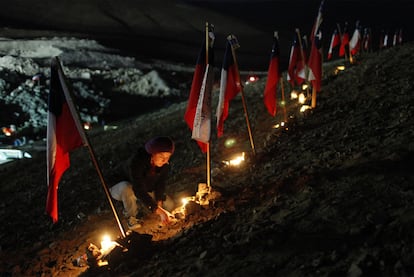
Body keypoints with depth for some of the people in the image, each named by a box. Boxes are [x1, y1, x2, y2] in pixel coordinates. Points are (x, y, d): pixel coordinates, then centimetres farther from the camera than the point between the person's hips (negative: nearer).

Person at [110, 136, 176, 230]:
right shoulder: (136, 161, -39)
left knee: (169, 205, -10)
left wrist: (159, 205, -25)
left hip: (146, 191, 6)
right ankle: (131, 216, -13)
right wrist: (159, 211, -48)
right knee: (127, 188, -41)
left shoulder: (165, 165, -19)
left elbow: (160, 185, -10)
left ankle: (138, 209, 7)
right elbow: (139, 191, -43)